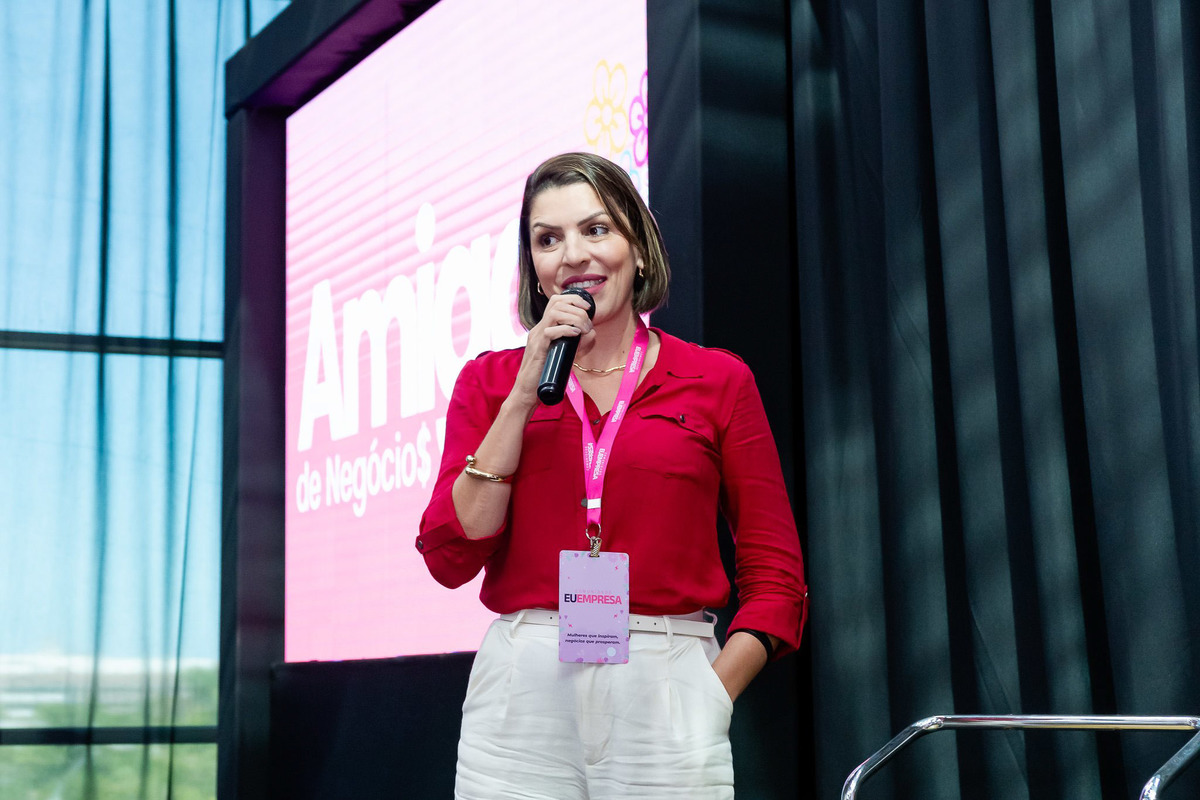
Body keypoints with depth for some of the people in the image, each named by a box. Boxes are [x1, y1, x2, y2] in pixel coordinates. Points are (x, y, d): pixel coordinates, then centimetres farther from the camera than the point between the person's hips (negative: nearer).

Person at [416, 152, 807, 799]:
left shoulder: (718, 380, 5)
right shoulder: (490, 382, 9)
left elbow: (775, 577, 5)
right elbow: (450, 558, -2)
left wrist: (711, 697, -9)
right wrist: (527, 394, -6)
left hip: (664, 696, 0)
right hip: (520, 694, 1)